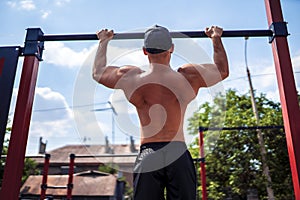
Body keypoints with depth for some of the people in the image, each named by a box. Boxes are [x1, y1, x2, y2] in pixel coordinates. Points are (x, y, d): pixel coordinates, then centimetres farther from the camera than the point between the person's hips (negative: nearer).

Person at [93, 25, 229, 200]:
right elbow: (223, 70, 20)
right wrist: (216, 38, 33)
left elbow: (97, 72, 21)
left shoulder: (130, 77, 1)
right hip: (179, 154, 0)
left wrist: (104, 41, 35)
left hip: (147, 156, 0)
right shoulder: (189, 76, 1)